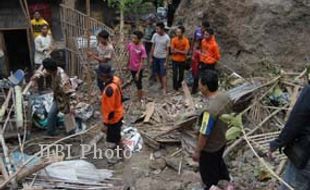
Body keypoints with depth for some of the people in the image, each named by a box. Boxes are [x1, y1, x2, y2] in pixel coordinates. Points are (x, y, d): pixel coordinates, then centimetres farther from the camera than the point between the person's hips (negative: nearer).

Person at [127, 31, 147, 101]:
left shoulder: (142, 48, -24)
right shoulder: (130, 45, -9)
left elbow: (142, 62, -20)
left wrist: (138, 73, -20)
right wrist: (128, 65, 14)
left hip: (138, 69, -5)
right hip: (132, 68, 5)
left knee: (138, 83, 9)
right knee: (136, 82, 23)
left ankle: (140, 99, 27)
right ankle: (140, 94, 45)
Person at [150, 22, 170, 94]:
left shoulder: (167, 38, -16)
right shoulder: (155, 35, -6)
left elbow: (167, 50, -9)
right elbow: (153, 46, 3)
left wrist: (166, 61, -9)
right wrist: (151, 57, 3)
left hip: (162, 58, -4)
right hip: (155, 57, 4)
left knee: (163, 74, -2)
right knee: (157, 72, 14)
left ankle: (165, 89, 5)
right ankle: (161, 85, 34)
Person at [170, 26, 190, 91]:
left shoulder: (186, 41, -13)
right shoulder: (174, 40, -11)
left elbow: (186, 52, -17)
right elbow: (172, 51, -11)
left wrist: (177, 50, -16)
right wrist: (181, 51, -17)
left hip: (182, 60, 1)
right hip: (175, 60, 0)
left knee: (181, 74, 14)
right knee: (175, 74, 0)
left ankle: (179, 85, 36)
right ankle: (175, 87, 13)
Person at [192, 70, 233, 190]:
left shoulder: (210, 109, -38)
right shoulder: (225, 97, -13)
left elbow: (204, 134, -28)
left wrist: (197, 151, -14)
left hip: (210, 147, -9)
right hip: (222, 141, 9)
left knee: (208, 171, 18)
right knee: (218, 162, 34)